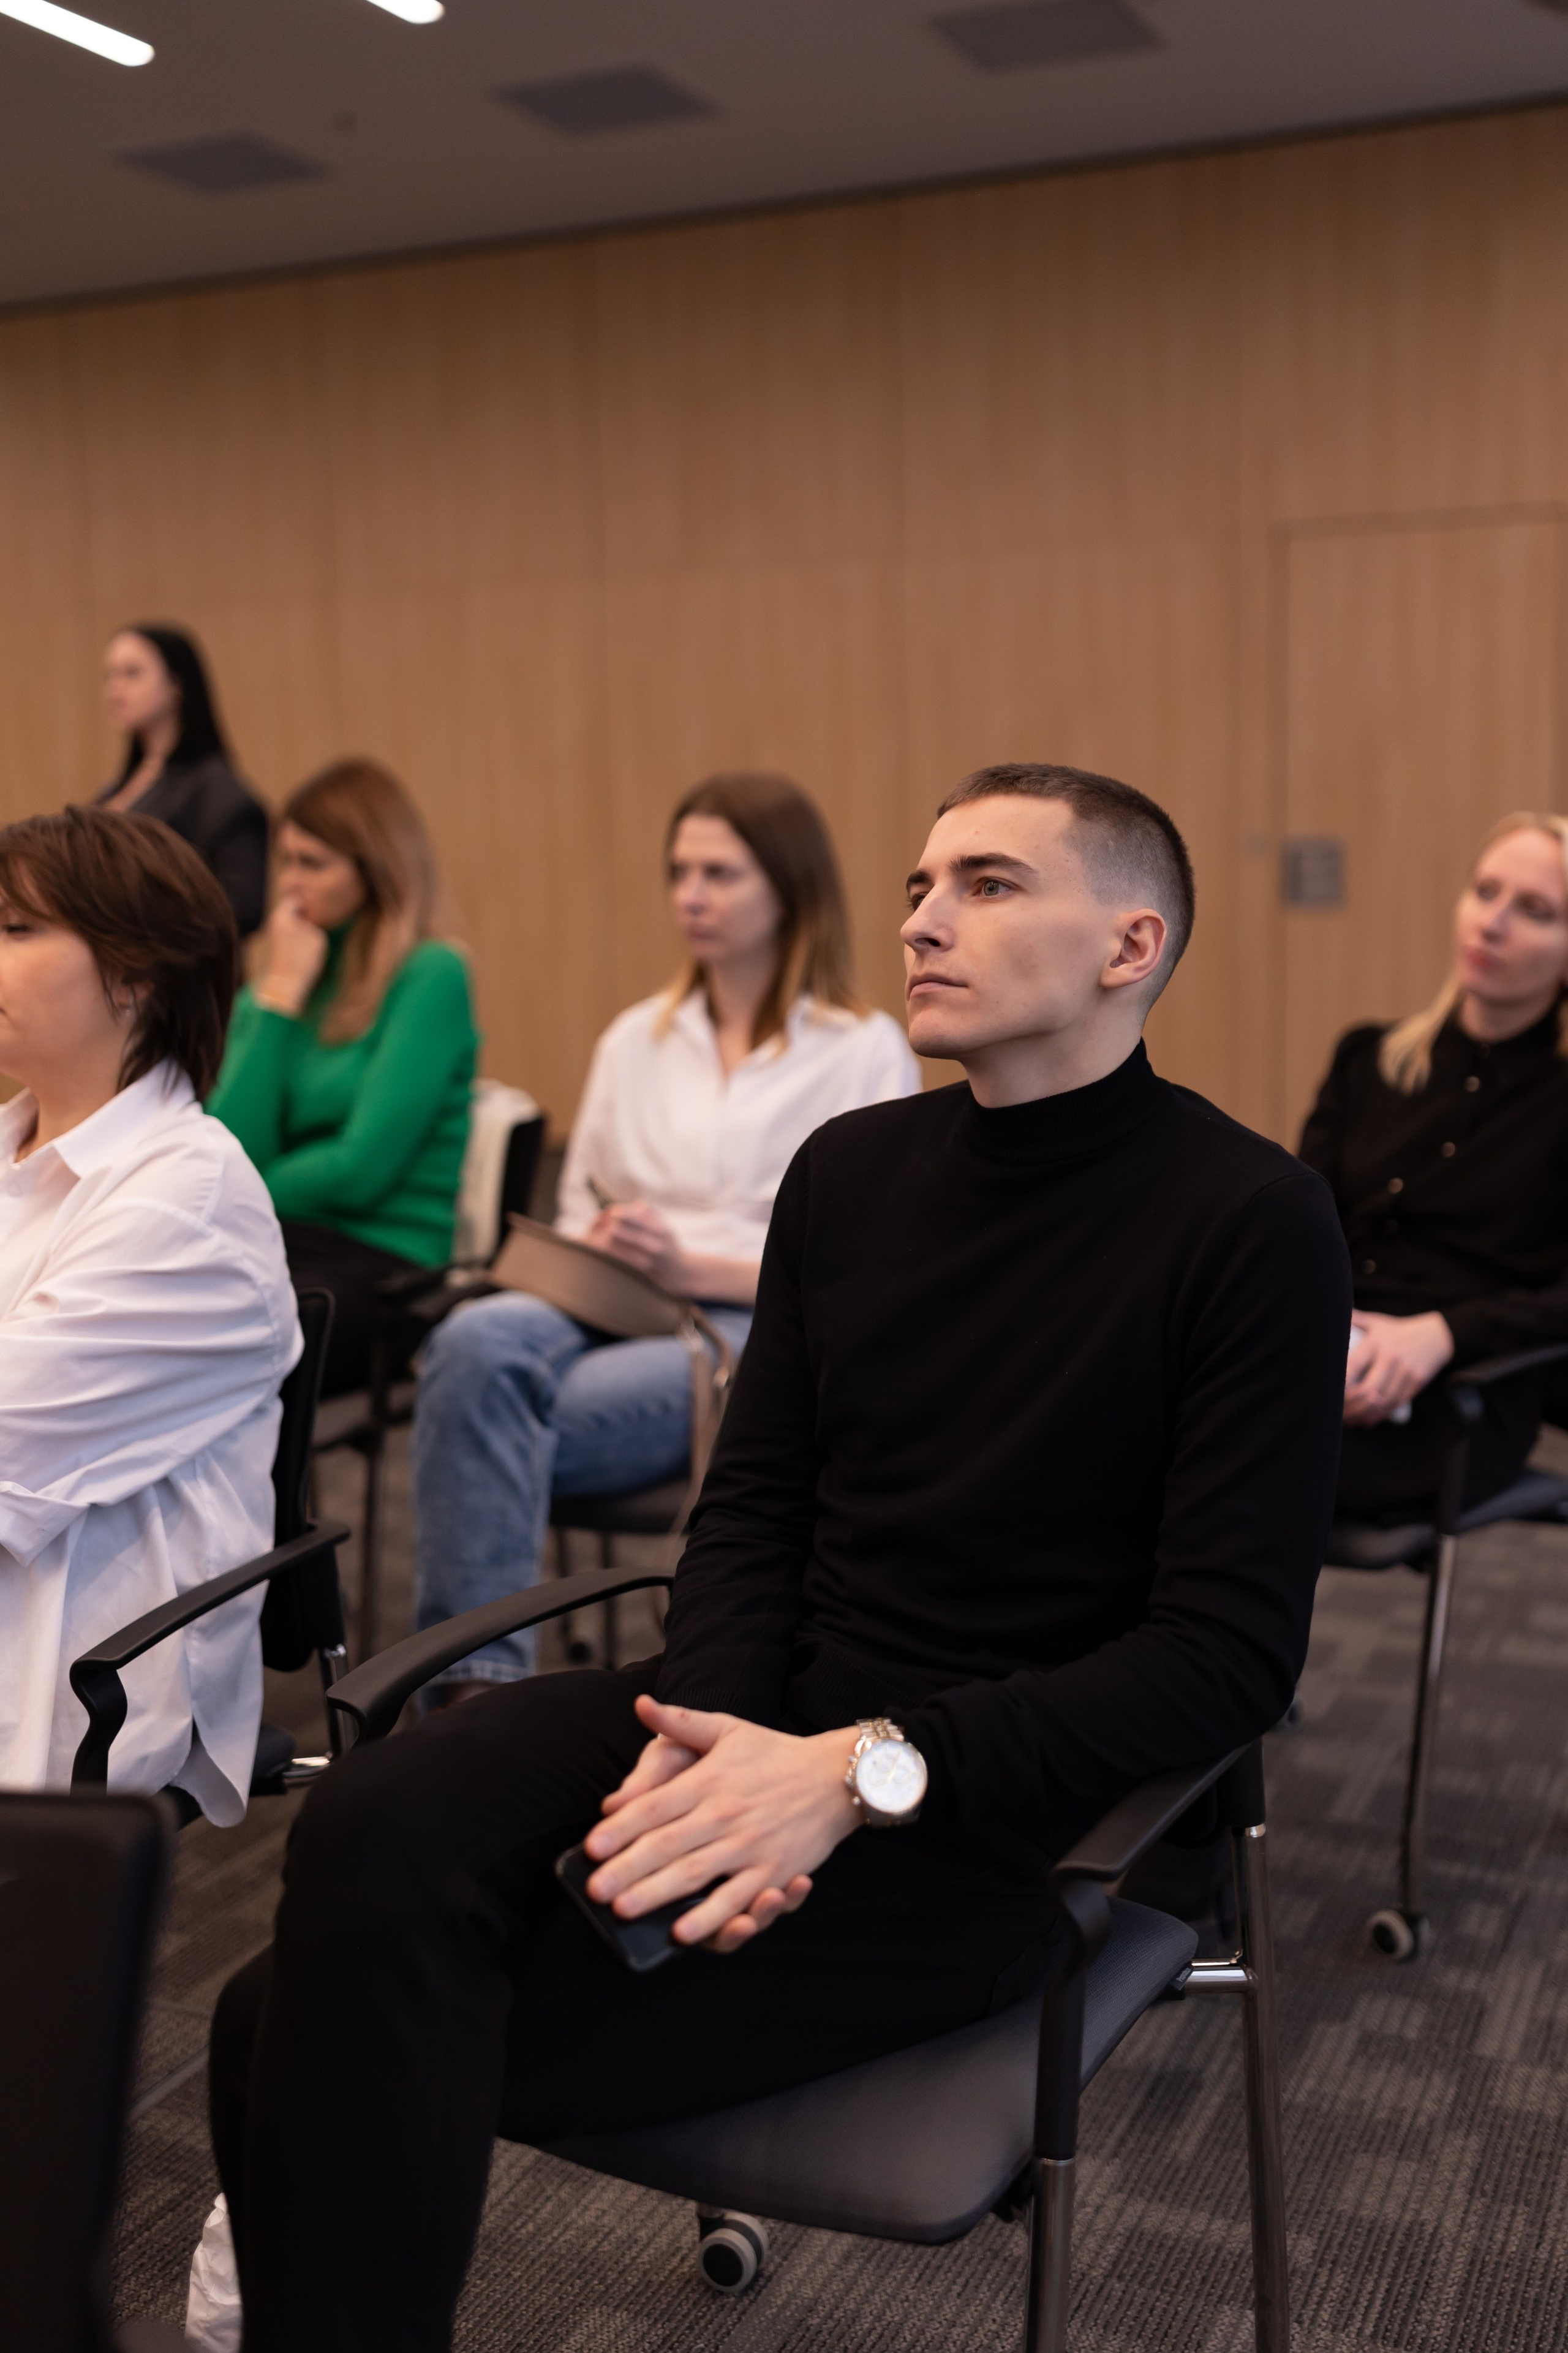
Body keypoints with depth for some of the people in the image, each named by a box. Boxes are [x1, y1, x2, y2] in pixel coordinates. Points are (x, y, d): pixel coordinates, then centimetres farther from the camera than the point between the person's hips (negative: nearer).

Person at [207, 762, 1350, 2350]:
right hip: (768, 1701, 5)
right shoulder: (849, 1169, 10)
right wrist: (713, 1725, -12)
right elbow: (753, 1498, 10)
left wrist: (864, 1769, -22)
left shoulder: (1254, 1223, -9)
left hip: (981, 1806, -5)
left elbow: (1233, 1651, -13)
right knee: (370, 1833, -24)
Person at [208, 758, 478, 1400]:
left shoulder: (431, 976, -1)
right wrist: (278, 993, 3)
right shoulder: (269, 987, 18)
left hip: (383, 1258, -5)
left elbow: (361, 1168, -8)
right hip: (280, 1248, 5)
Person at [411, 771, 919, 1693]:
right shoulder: (635, 1039, 24)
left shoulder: (866, 1049, 8)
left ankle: (478, 1662, -23)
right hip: (612, 1309, 4)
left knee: (495, 1414, -31)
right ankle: (475, 1674, -36)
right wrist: (597, 1247, 0)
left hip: (757, 1336, -4)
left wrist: (693, 1268, -13)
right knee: (479, 1338, -33)